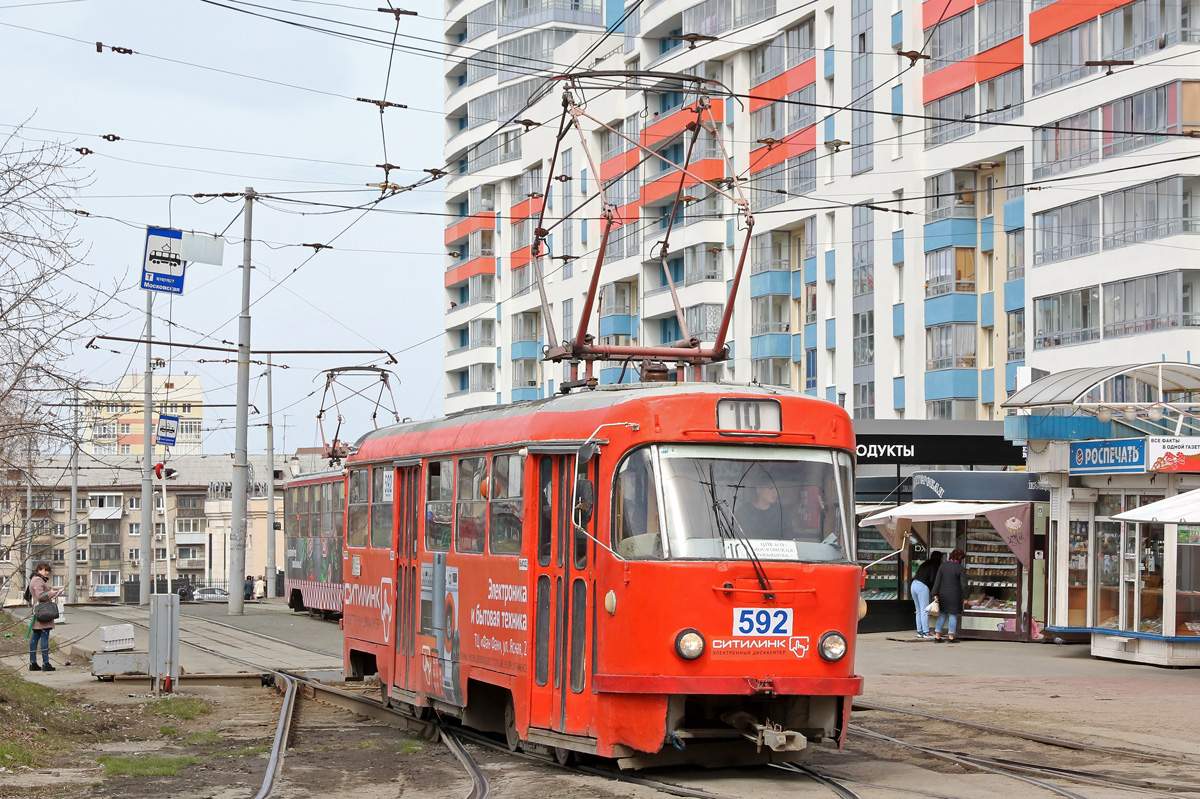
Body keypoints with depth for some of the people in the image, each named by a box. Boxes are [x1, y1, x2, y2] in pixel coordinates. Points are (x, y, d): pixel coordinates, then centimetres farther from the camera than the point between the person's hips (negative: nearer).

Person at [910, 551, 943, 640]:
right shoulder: (935, 565, -1)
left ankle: (919, 632, 12)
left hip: (913, 585, 8)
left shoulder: (925, 564, 23)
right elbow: (932, 580, -10)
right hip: (922, 586, -8)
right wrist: (933, 590, 6)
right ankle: (926, 633, -7)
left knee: (919, 611, 12)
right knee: (924, 611, -6)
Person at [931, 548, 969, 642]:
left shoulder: (943, 566, 5)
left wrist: (935, 594, 6)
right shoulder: (961, 569, -7)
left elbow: (937, 581, 4)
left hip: (943, 594, 4)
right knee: (953, 615, 5)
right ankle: (951, 637, 7)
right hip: (954, 595, -4)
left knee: (942, 615, 11)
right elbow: (963, 584, -7)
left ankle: (937, 636, 7)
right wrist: (964, 597, 0)